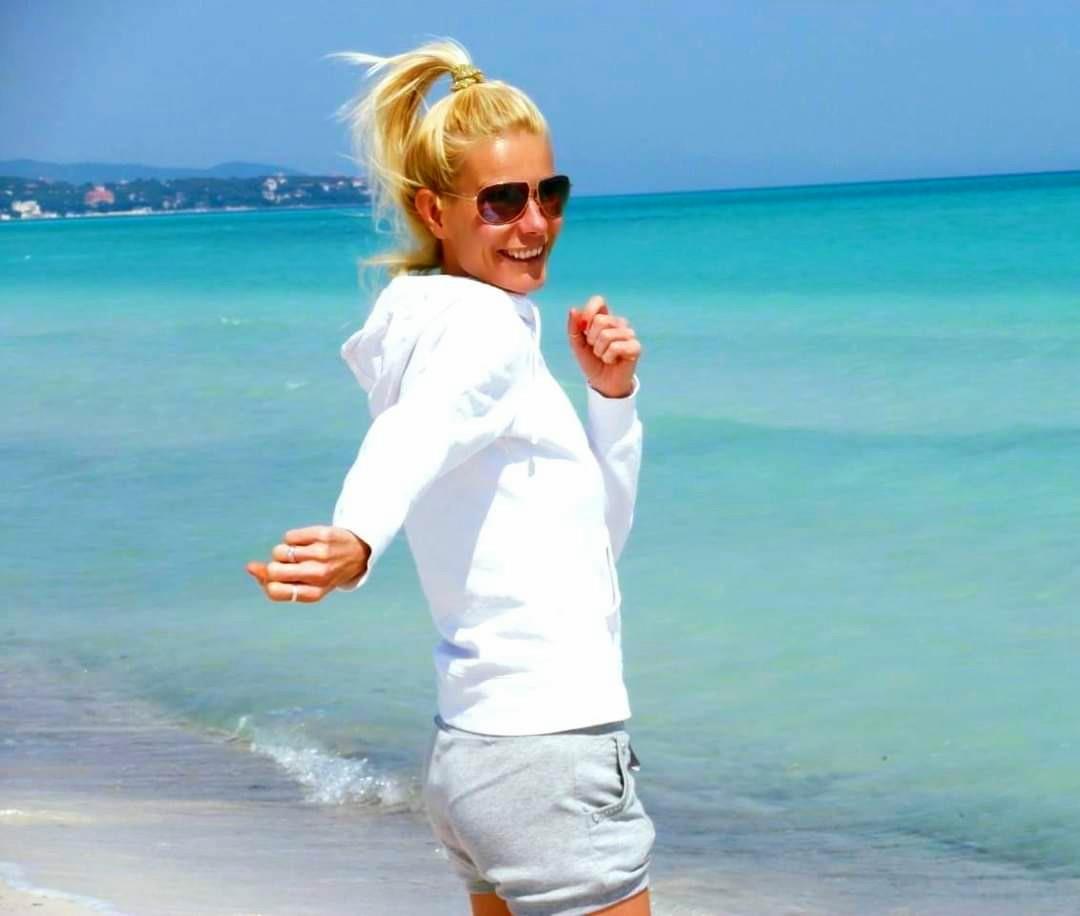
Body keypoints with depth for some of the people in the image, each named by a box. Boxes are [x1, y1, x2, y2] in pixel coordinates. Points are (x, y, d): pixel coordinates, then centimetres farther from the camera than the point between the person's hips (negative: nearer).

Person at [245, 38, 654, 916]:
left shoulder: (480, 324, 16)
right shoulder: (486, 326, -11)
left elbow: (598, 532, 21)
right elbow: (413, 438, -35)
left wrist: (611, 396, 6)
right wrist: (357, 544, -55)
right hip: (551, 753, -10)